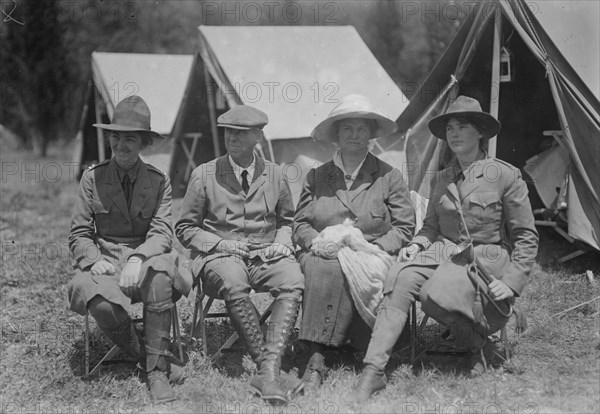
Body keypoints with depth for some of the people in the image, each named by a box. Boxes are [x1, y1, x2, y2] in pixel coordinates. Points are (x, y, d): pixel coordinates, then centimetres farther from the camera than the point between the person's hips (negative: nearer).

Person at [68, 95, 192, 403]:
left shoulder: (158, 181, 5)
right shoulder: (93, 178, 5)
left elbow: (162, 233, -5)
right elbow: (78, 235, 5)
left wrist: (138, 258, -25)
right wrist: (93, 259, -17)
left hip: (145, 262, 0)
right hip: (105, 263, 0)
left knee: (160, 272, -37)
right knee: (99, 300, -35)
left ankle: (157, 371, -26)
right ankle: (141, 354, -7)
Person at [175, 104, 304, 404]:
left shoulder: (275, 174, 12)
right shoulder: (204, 175, 5)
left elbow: (287, 220, 26)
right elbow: (185, 228, 8)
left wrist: (282, 242, 3)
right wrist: (219, 243, -8)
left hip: (266, 255, 2)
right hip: (219, 256, -2)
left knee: (293, 282, -32)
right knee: (234, 284, -37)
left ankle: (269, 369, -38)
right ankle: (268, 367, -30)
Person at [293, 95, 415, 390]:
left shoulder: (389, 177, 12)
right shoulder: (316, 177, 17)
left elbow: (405, 227, 7)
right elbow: (300, 224, 16)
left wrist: (376, 247, -10)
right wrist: (317, 242, -6)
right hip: (324, 255, 1)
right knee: (325, 270, -35)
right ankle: (316, 359, -37)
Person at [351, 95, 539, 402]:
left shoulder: (505, 175, -4)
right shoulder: (441, 179, 12)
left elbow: (526, 236, -1)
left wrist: (513, 281, -10)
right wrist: (417, 244, -2)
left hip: (486, 258, -4)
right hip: (444, 251, 5)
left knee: (434, 294, -34)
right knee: (400, 278, -28)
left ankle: (478, 342, -2)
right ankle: (373, 371, -31)